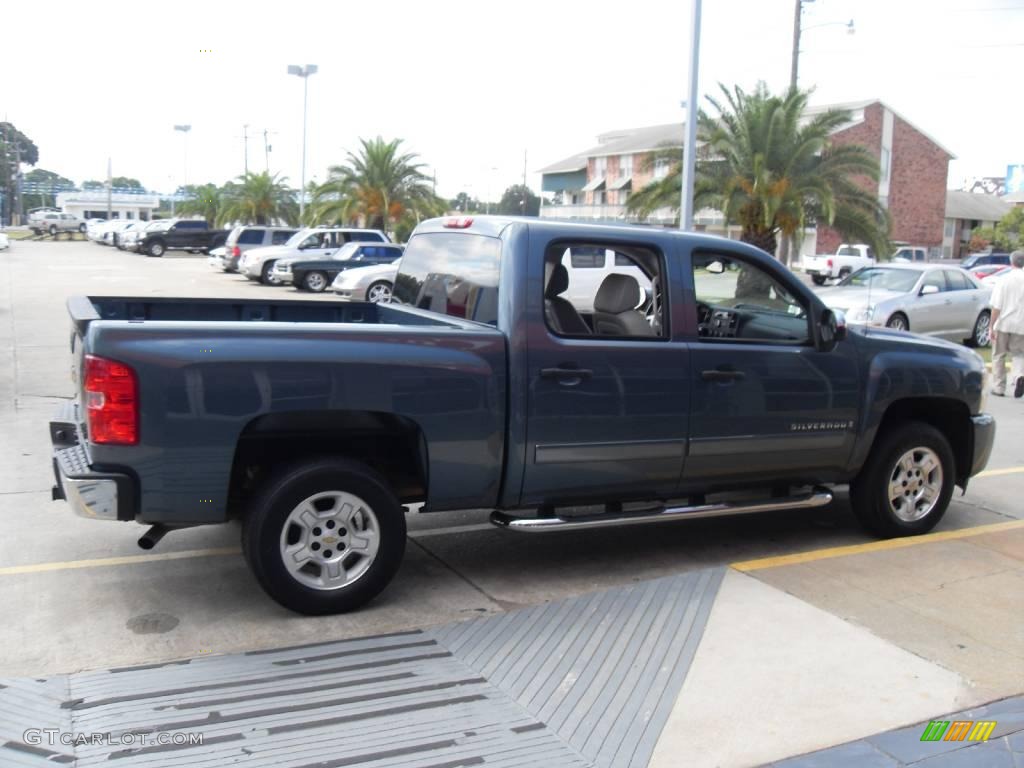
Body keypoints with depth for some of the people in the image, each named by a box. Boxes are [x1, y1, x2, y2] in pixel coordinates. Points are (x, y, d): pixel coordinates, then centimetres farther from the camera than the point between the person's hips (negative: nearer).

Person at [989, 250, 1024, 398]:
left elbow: (996, 307, -10)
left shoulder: (1003, 281, -7)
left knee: (999, 356, 12)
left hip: (1003, 324, -1)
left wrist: (992, 327, -6)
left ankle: (999, 387, 16)